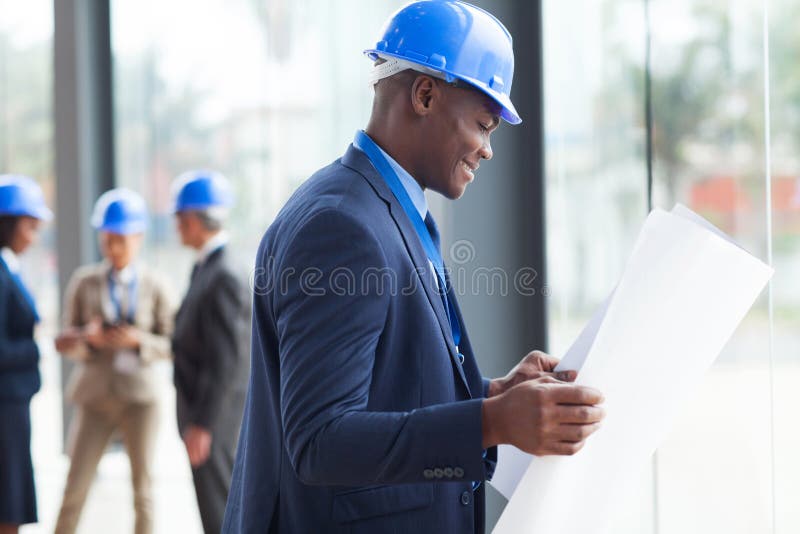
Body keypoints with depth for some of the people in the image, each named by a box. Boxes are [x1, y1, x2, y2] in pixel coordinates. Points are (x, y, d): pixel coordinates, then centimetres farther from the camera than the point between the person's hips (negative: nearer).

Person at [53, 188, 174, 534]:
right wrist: (89, 337, -17)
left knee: (142, 490, 5)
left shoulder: (154, 288, 1)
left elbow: (170, 346, 2)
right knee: (75, 490, -4)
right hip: (95, 398, 0)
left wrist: (138, 339, -16)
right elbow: (65, 342, 4)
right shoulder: (83, 282, 3)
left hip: (139, 397, 0)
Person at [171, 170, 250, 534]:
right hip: (201, 414, 10)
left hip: (212, 417, -10)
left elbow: (226, 361, -23)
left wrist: (202, 425, -23)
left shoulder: (224, 278, -19)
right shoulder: (206, 269, 12)